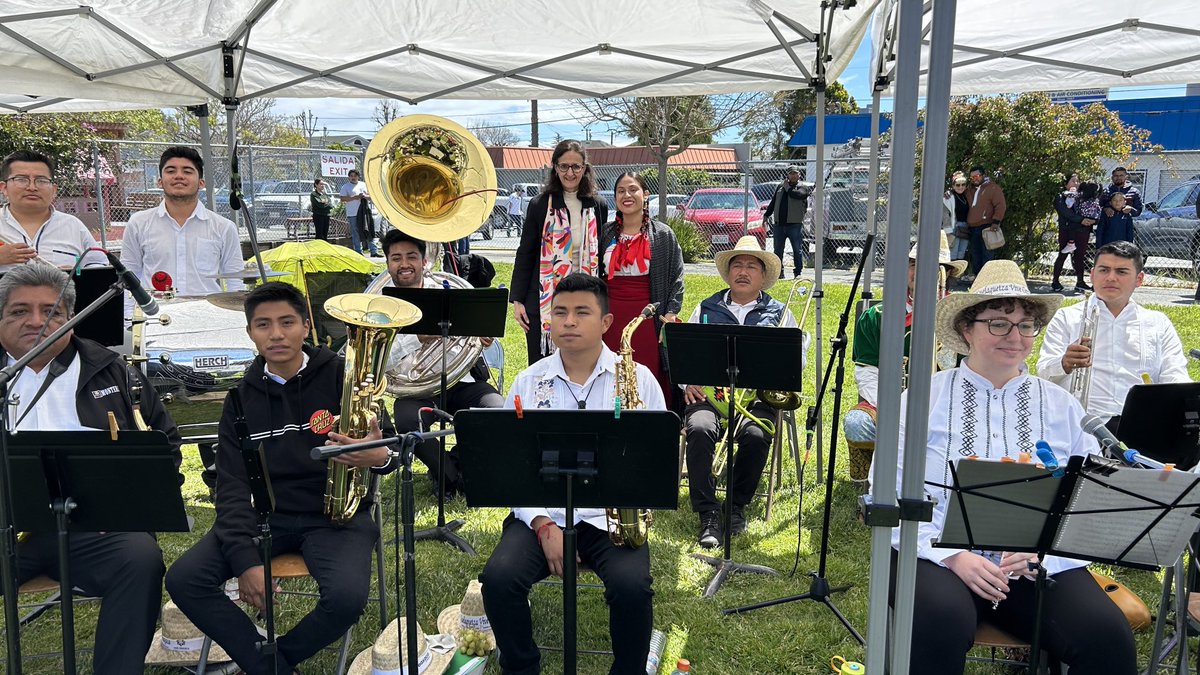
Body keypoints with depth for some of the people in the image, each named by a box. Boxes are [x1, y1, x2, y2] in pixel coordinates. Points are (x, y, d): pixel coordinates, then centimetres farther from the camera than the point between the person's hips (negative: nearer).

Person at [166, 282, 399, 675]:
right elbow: (232, 485, 1)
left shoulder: (340, 376, -4)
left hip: (336, 514, -3)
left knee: (347, 596, -29)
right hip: (264, 515, 4)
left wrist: (379, 457, -32)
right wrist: (245, 558, -14)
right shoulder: (243, 397, 6)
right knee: (184, 580, -17)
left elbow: (389, 446, -4)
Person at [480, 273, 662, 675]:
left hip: (612, 517, -1)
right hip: (541, 515, 2)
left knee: (632, 586, -28)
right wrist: (542, 525, -10)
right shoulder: (528, 382, 6)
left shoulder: (638, 378, 3)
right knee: (499, 578, -23)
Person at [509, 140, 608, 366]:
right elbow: (525, 254, 2)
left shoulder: (598, 207, 6)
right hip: (544, 300, -1)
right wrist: (517, 300, -3)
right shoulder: (540, 205, 0)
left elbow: (602, 256, 11)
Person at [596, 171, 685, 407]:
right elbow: (595, 276, 18)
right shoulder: (605, 234, 11)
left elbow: (677, 276, 5)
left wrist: (671, 312, -5)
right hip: (611, 319, 2)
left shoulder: (663, 235, 5)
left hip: (647, 317, -2)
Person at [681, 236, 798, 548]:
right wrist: (688, 382, -1)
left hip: (758, 395, 0)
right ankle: (708, 514, -22)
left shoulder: (780, 314, 19)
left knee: (755, 435, -32)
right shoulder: (706, 309, 20)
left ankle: (737, 505, -8)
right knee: (700, 429, -31)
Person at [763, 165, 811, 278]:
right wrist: (766, 214, 18)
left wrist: (787, 187, -6)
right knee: (778, 250, 7)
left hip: (795, 225, -4)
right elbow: (773, 202, 22)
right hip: (779, 224, 4)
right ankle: (779, 272, 15)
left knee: (798, 250, 0)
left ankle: (798, 273, 7)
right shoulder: (781, 186, 15)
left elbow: (797, 194, -20)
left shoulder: (803, 187, 2)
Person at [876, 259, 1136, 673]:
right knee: (941, 620, -33)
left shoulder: (1062, 407, 12)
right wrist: (953, 555, -14)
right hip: (939, 557, -2)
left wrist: (1043, 553, -13)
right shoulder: (923, 399, 4)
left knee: (1107, 635, -24)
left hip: (1042, 567, 3)